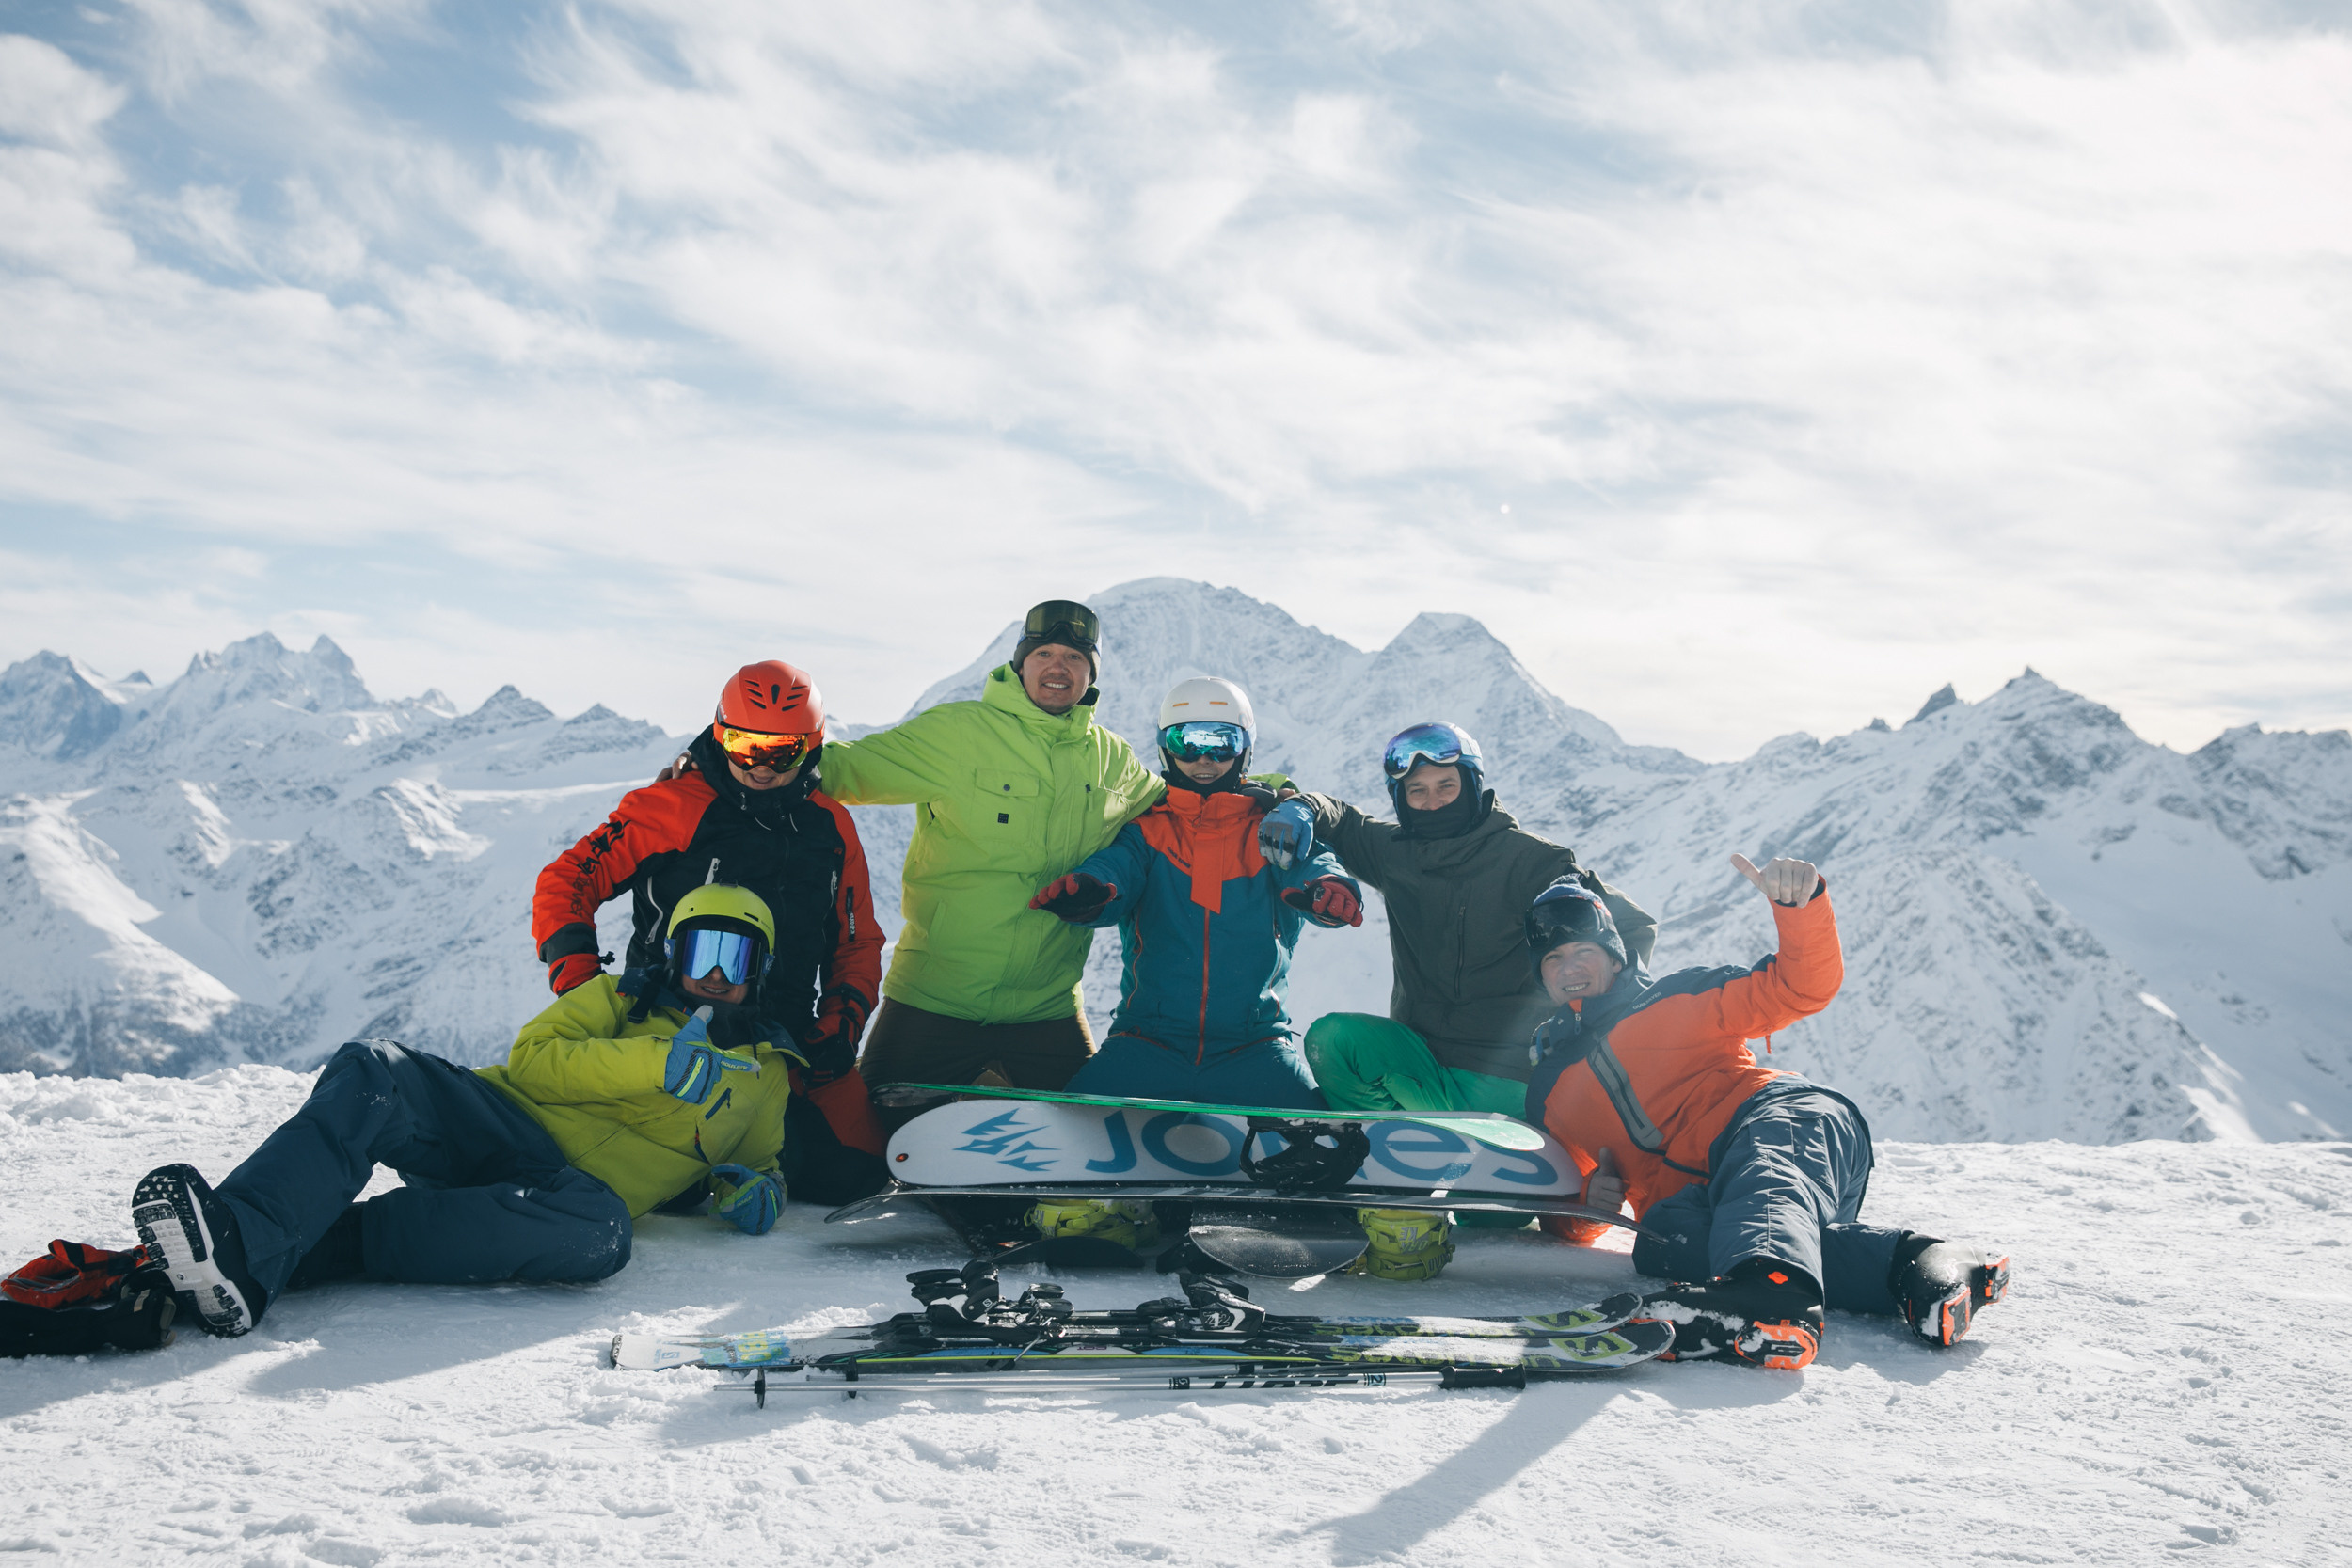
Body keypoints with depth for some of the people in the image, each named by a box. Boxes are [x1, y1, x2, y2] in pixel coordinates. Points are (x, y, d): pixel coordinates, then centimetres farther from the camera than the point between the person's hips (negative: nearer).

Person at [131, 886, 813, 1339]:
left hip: (570, 1185, -1)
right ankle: (237, 1237, -52)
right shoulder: (622, 1000, 22)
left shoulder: (765, 1072, 24)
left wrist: (757, 1187, 7)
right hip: (502, 1120, 2)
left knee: (600, 1233, -41)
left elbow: (757, 1162, 32)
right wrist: (657, 1063, -5)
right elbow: (532, 1057, 7)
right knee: (373, 1070, -30)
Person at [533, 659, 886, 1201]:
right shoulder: (674, 806, -4)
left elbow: (859, 942, 18)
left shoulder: (830, 826, 11)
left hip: (789, 1039, 4)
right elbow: (567, 880, -3)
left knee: (849, 1173, -10)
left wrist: (839, 1029, 3)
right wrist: (580, 981, -16)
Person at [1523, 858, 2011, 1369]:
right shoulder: (1548, 1093, 27)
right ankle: (1903, 1261, -46)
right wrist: (1590, 1201, 3)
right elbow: (1567, 1221, 28)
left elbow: (1803, 987, 8)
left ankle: (1774, 1291, -75)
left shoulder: (1678, 1002, 19)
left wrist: (1799, 905, -11)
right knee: (1661, 1240, -35)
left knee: (1767, 1164, -39)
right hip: (1697, 1201, 2)